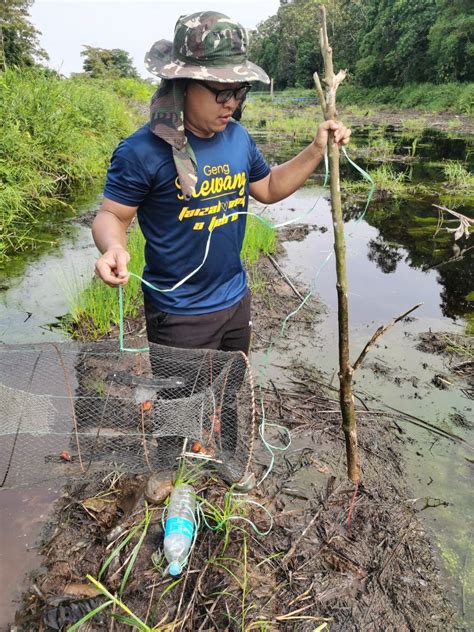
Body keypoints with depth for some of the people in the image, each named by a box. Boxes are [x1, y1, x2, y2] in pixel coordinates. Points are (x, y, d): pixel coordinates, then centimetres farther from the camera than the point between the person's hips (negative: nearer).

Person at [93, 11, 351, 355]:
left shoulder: (239, 137, -1)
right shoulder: (143, 150, -20)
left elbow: (268, 188, 13)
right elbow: (111, 215, -13)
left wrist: (317, 149, 3)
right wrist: (113, 248, -36)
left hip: (236, 299, 7)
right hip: (180, 314, -6)